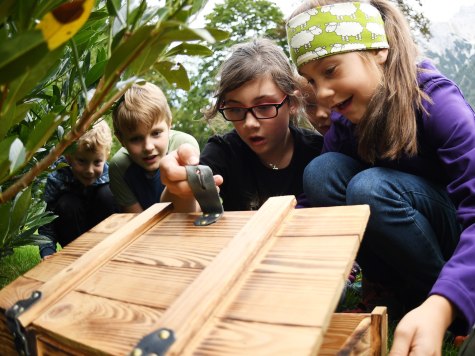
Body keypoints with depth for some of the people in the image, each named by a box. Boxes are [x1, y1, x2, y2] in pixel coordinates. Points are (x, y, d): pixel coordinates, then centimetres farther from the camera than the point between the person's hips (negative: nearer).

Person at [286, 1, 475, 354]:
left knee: (371, 188, -31)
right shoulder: (344, 128, -6)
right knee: (321, 171, -18)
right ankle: (403, 289, -7)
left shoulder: (436, 101, -23)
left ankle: (438, 299, -9)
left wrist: (439, 307, -48)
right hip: (399, 245, 5)